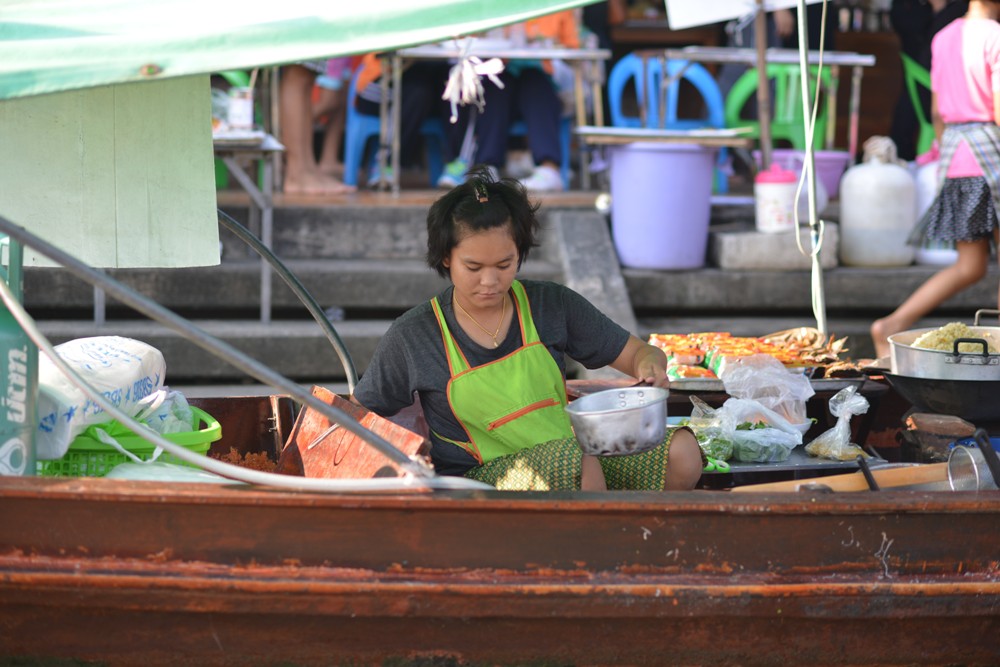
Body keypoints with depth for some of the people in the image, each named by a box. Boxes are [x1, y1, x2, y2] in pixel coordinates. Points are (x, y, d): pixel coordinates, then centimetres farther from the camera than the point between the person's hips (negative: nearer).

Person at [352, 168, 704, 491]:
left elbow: (639, 353, 10)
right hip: (481, 479, -4)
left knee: (681, 452, -21)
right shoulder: (411, 337, 0)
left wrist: (651, 366, -14)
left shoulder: (552, 305, 6)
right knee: (580, 464, -35)